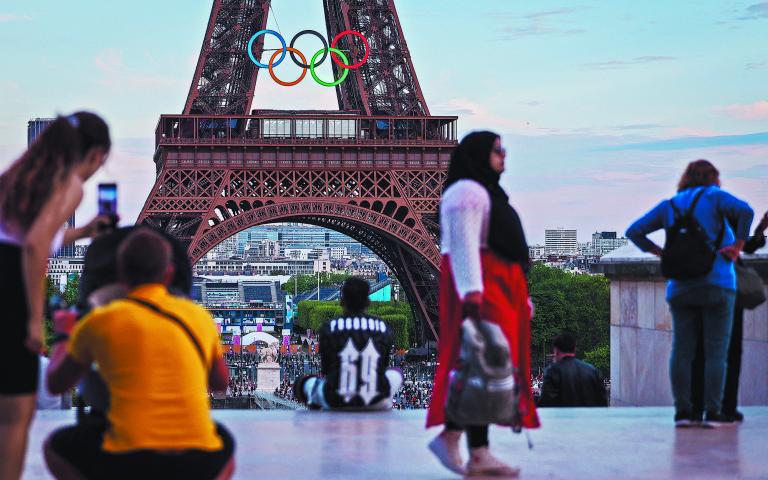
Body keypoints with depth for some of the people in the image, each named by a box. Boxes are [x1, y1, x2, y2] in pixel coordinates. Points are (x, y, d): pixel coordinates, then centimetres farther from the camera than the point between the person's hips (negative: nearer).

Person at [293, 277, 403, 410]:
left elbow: (325, 369, 5)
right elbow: (383, 366, 10)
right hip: (377, 402, 0)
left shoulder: (329, 328, -5)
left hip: (335, 403, 1)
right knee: (396, 373, 30)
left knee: (309, 382, 30)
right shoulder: (383, 327, -1)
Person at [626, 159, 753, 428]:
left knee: (682, 350, 5)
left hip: (680, 288, 4)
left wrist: (661, 253, 12)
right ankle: (712, 412, -5)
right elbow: (745, 211, -16)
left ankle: (682, 411, 1)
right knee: (716, 351, -1)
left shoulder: (669, 206, 15)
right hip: (717, 284, -4)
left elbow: (634, 231, 11)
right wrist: (738, 245, -7)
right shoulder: (715, 197, 3)